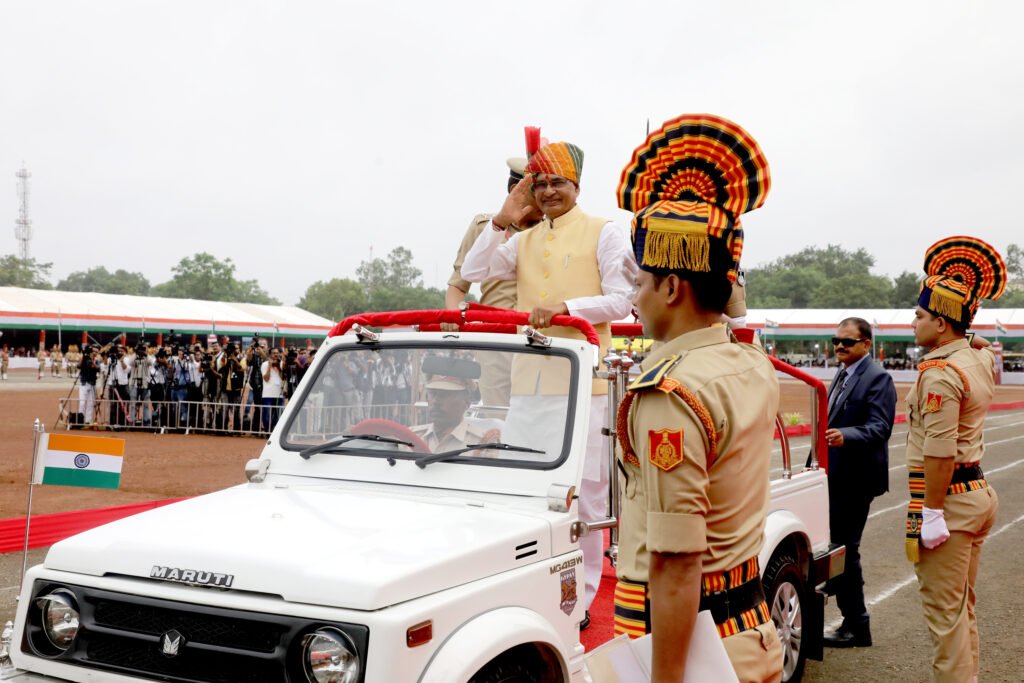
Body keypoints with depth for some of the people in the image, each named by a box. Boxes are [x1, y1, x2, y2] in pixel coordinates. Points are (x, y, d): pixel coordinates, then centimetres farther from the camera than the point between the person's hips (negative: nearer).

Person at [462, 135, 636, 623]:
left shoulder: (603, 233, 4)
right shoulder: (523, 240, 20)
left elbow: (620, 301, -3)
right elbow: (473, 272, 9)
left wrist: (566, 307, -17)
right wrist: (502, 220, 1)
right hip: (527, 380, 5)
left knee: (583, 491, -1)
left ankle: (580, 595, 9)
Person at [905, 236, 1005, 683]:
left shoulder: (940, 373, -20)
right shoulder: (981, 360, 7)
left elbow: (940, 453, -25)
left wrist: (932, 513, -21)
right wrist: (964, 301, 20)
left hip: (948, 496, -10)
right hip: (978, 491, 10)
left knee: (944, 612, -1)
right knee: (962, 606, 19)